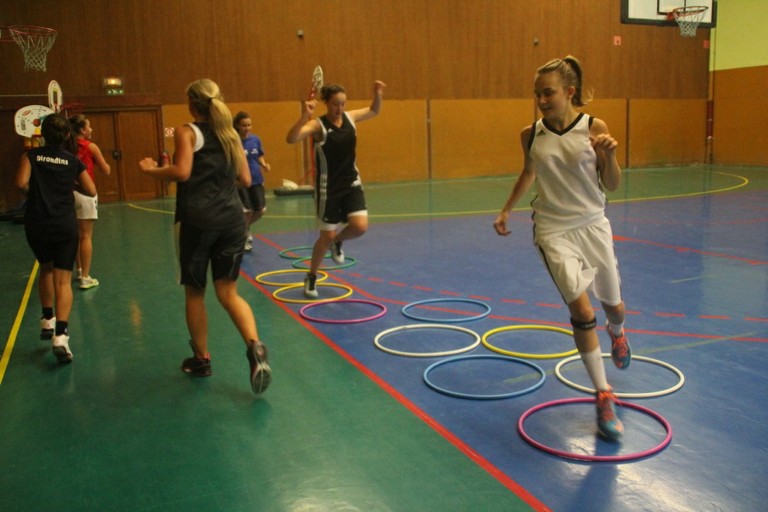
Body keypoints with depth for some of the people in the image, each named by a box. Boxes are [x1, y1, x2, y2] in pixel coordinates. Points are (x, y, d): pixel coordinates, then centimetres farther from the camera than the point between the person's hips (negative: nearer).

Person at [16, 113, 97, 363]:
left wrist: (32, 193, 7)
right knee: (63, 280, -1)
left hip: (36, 224, 1)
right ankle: (60, 335, -15)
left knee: (46, 269, 26)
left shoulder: (32, 155, 0)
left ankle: (47, 320, 35)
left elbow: (21, 183, -13)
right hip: (65, 225, -1)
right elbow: (91, 191, 4)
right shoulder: (73, 160, 3)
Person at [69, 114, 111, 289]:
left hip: (68, 192, 5)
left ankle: (80, 270, 33)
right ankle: (85, 278, -2)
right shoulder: (90, 147, -6)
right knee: (86, 236, -2)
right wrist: (97, 160, 17)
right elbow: (106, 170, -1)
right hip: (84, 192, -5)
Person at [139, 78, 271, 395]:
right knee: (228, 292, 8)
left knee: (195, 292, 13)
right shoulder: (231, 134, 14)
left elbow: (182, 172, -14)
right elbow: (245, 180, 15)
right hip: (232, 219, 4)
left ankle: (201, 358, 25)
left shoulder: (188, 132, -1)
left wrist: (151, 170, 3)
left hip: (199, 220, -4)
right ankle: (255, 347, -15)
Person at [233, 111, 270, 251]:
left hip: (256, 180, 5)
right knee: (247, 211, -4)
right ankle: (244, 236, 21)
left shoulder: (255, 139, 1)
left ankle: (246, 227, 35)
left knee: (261, 209, 5)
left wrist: (264, 164, -5)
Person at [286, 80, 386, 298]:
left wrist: (378, 95, -1)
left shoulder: (350, 117, 1)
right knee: (327, 236, 2)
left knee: (360, 227, -14)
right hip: (328, 188, -4)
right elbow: (291, 139, -31)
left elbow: (373, 110, 19)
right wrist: (305, 116, -43)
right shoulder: (318, 125, -15)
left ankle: (337, 242, 22)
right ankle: (311, 278, 24)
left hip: (351, 183, 5)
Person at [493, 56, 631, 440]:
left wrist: (609, 155, -22)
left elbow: (611, 185, -5)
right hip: (554, 231, -1)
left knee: (612, 305, 17)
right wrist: (507, 209, 14)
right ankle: (603, 396, 3)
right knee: (582, 311, -14)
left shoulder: (594, 127, -9)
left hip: (593, 225, 1)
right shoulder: (531, 135, -4)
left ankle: (616, 333, 57)